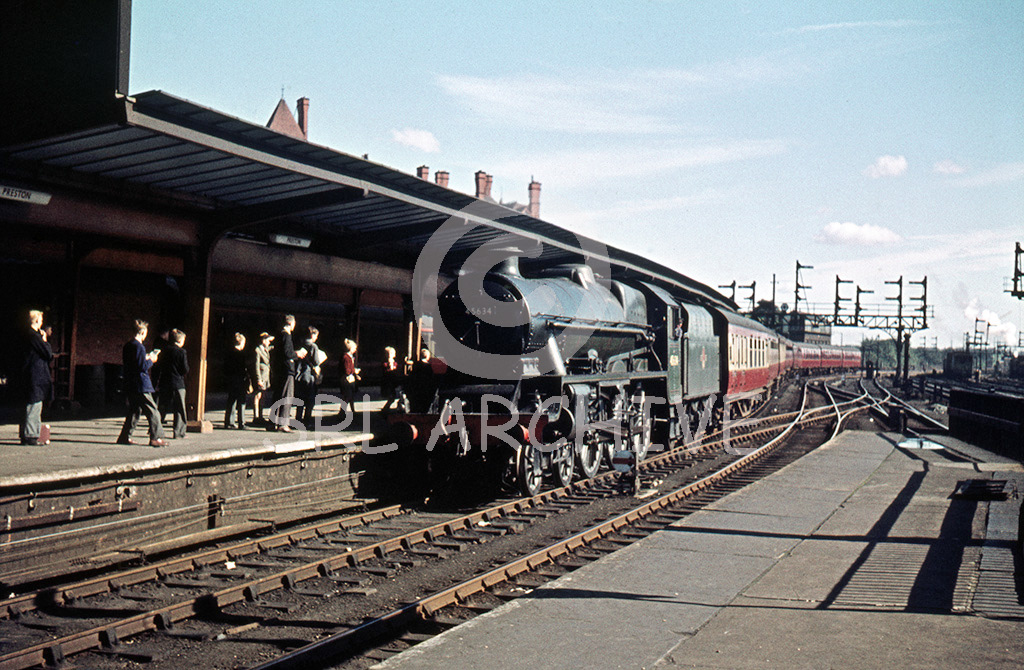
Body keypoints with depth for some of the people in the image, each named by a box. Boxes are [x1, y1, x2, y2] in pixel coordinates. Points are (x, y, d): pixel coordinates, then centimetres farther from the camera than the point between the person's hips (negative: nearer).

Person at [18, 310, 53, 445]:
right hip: (36, 377, -10)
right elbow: (48, 354, -14)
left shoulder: (28, 334, 15)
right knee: (35, 405, -6)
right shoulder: (34, 336, -15)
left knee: (30, 406, 15)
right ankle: (30, 435, -5)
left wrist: (44, 339, 16)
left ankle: (25, 434, 20)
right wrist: (45, 340, -1)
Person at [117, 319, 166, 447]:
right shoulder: (139, 347, -15)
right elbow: (143, 367, -19)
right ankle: (155, 437, -5)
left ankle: (125, 436, 16)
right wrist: (151, 360, -1)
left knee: (134, 410, 15)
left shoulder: (127, 346, 12)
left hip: (130, 386, 9)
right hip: (141, 385, -9)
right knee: (152, 411, -4)